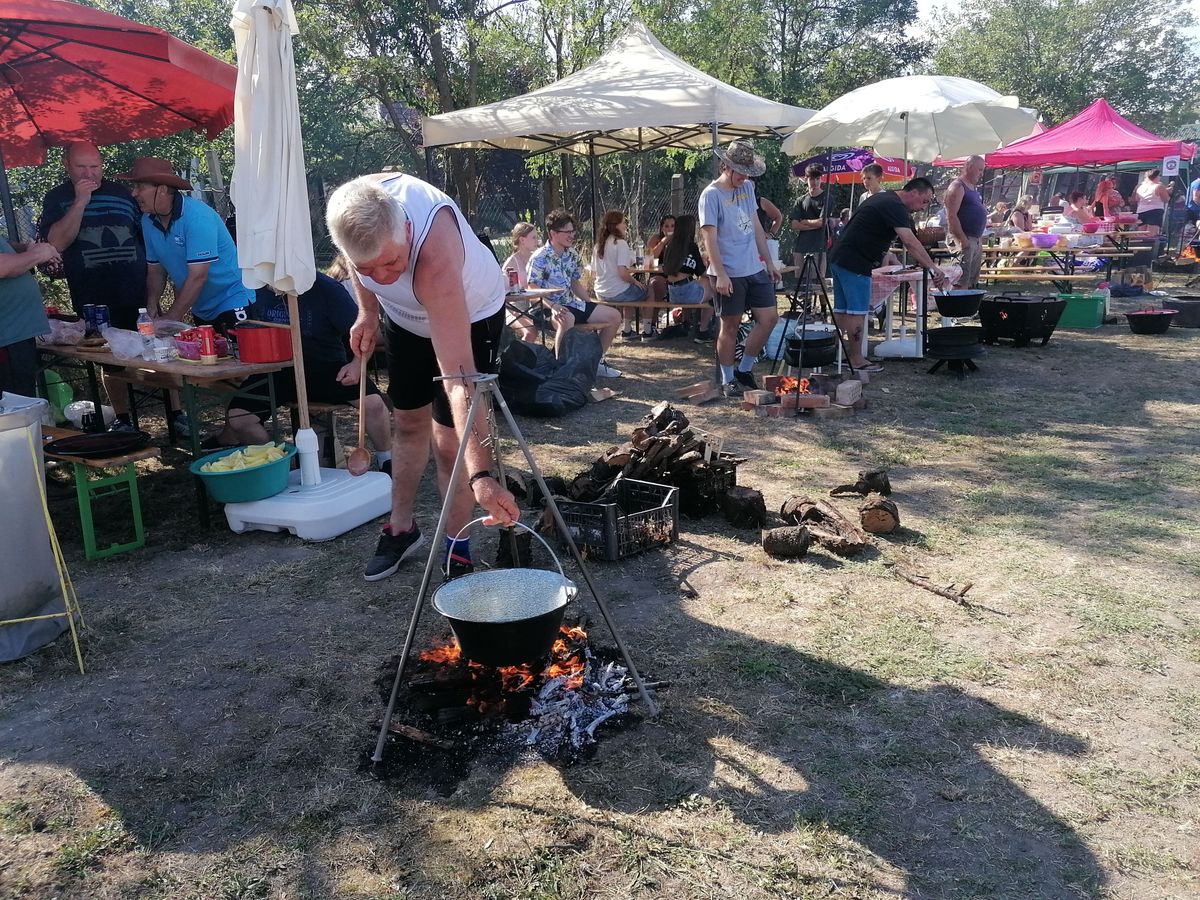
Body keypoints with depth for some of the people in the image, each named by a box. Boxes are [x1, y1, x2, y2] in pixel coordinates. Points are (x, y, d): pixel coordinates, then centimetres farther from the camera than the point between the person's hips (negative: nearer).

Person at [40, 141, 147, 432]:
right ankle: (121, 419, 22)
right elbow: (57, 242, -11)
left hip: (138, 295, 1)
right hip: (94, 302, -1)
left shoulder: (122, 193, 10)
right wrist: (80, 202, -15)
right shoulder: (57, 199, 5)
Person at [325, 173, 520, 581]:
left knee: (448, 438, -11)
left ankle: (456, 551, 8)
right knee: (408, 422, 15)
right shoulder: (359, 210, -30)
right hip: (405, 315, 6)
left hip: (470, 314, -6)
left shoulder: (435, 259, -46)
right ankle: (401, 529, 33)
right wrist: (367, 313, -8)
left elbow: (458, 374, -54)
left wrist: (481, 474, -59)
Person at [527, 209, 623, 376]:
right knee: (566, 320, -43)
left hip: (572, 303, 8)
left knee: (614, 316, 3)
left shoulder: (572, 255, 10)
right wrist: (553, 306, -30)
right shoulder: (539, 257, -12)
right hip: (550, 307, -8)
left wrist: (592, 305, 12)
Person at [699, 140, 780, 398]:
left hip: (755, 269, 7)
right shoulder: (711, 194, -10)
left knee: (769, 318, 5)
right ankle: (728, 380, 15)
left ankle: (744, 370, 19)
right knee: (730, 326, 2)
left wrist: (769, 261, 15)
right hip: (729, 274, -7)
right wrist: (720, 274, -23)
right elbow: (710, 236, -16)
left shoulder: (747, 187, 12)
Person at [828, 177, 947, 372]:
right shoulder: (894, 206, -14)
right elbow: (910, 242, -25)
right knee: (857, 311, -4)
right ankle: (856, 360, 1)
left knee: (841, 309, 13)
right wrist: (932, 268, -27)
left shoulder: (885, 199, 18)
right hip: (854, 262, -10)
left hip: (839, 258, 10)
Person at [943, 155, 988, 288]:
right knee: (961, 282, -14)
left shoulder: (973, 187, 19)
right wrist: (963, 240, -22)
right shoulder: (957, 187, -11)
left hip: (976, 241, 10)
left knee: (972, 281, 12)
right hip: (963, 239, -10)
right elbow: (951, 216, -19)